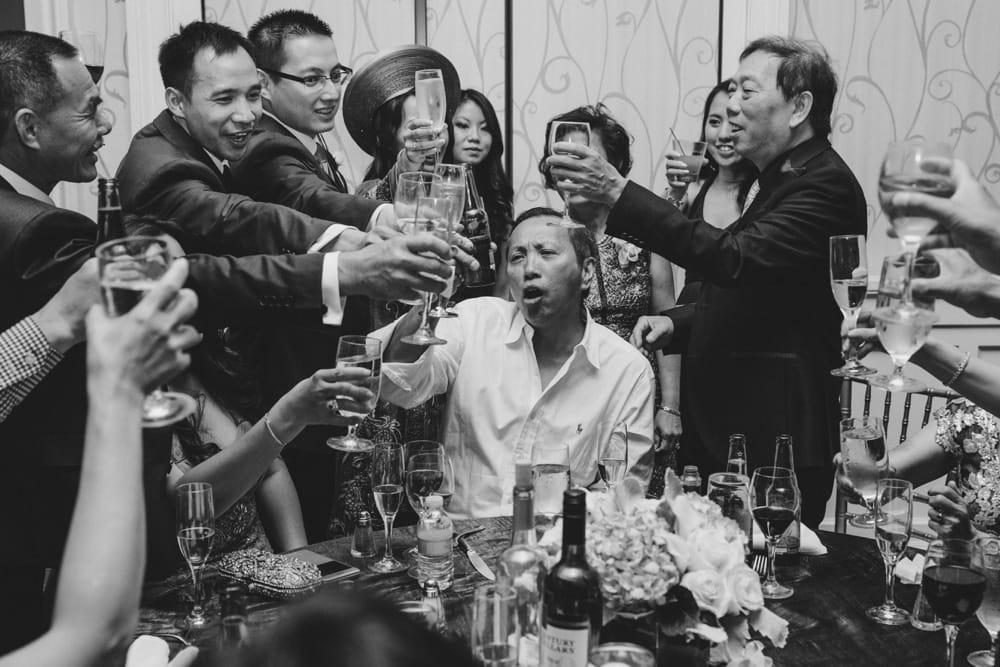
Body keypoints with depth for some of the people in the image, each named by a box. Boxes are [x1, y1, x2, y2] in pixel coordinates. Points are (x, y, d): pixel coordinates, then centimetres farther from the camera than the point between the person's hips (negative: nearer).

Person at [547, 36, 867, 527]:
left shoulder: (825, 184, -13)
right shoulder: (774, 179, 18)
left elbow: (736, 260, -28)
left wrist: (619, 193, -30)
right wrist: (676, 324, 5)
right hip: (719, 430, 9)